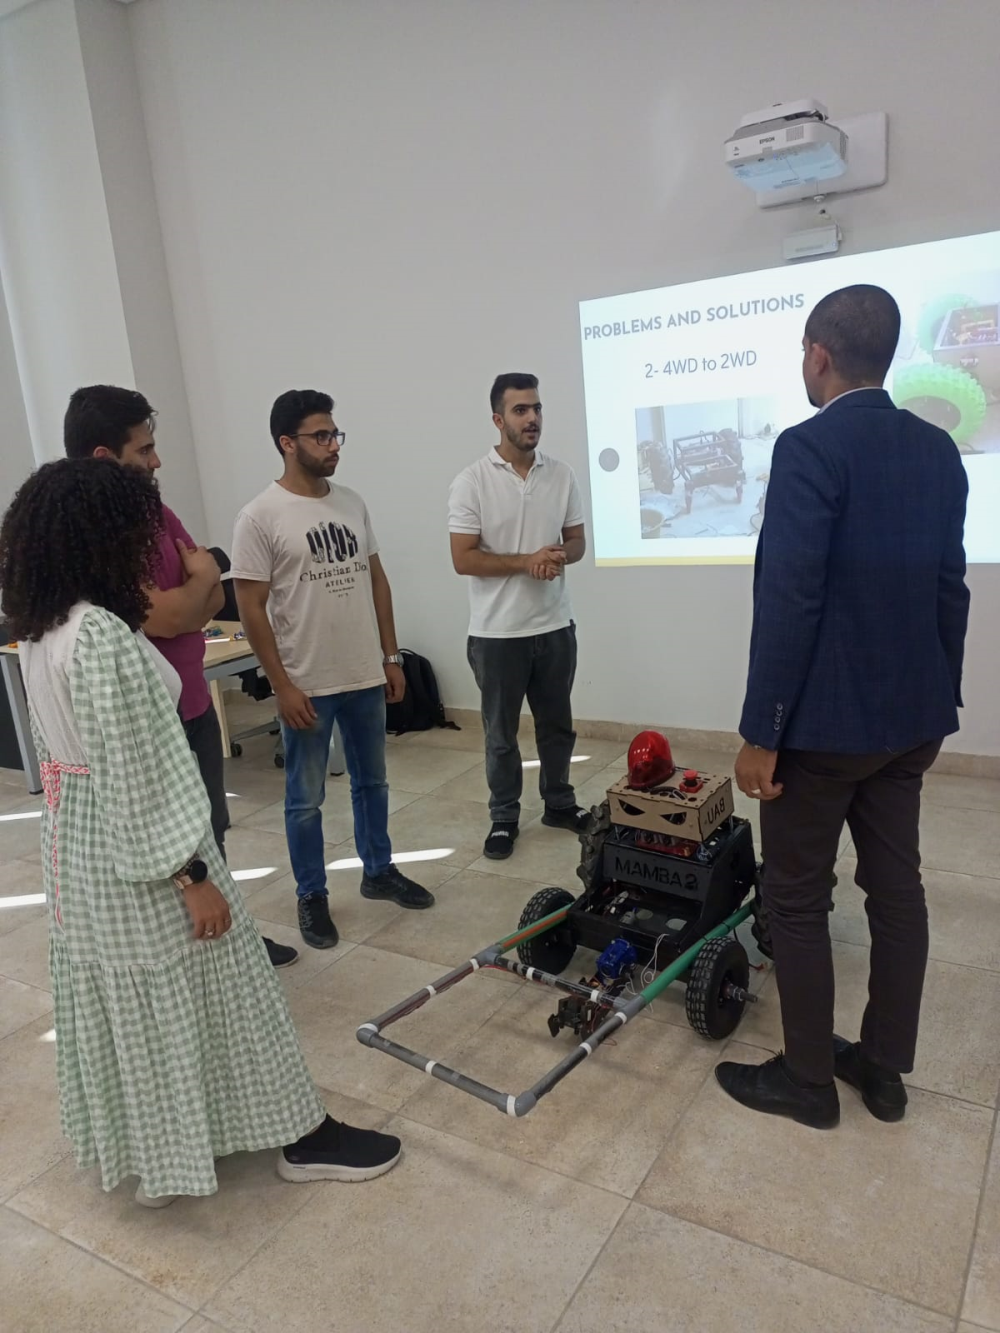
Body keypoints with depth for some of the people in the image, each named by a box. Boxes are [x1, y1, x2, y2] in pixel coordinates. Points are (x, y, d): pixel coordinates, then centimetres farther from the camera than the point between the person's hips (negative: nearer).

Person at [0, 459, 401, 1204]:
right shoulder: (104, 638, -27)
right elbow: (143, 773, -26)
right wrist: (192, 877, -20)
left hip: (78, 841, 9)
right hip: (133, 850, -9)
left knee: (117, 999, 21)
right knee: (200, 995, 5)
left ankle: (145, 1154, 41)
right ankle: (302, 1139, 24)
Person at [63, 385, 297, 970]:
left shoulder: (155, 513, 6)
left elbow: (215, 598, 6)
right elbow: (165, 618, -28)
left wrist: (180, 605, -15)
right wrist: (200, 577, -8)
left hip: (195, 704, 9)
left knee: (211, 831, 22)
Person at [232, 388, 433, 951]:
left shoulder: (353, 502, 5)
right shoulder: (261, 516, -12)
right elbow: (252, 607, -13)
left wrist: (391, 657, 9)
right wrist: (282, 686, -14)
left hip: (366, 677, 6)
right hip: (308, 686, -5)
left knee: (373, 781, 19)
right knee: (307, 799, 8)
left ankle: (380, 871, 36)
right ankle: (313, 897, 25)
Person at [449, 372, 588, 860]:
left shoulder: (561, 474, 3)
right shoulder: (472, 481, -10)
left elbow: (577, 540, 8)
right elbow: (463, 559, -13)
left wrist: (561, 555, -15)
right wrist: (526, 561, -20)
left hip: (555, 626, 4)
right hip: (498, 632, -4)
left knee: (557, 725, 17)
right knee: (501, 733, 9)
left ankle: (559, 803, 35)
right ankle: (504, 818, 25)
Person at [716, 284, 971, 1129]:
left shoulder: (809, 448, -17)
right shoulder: (939, 450, 6)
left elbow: (789, 601, -22)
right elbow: (951, 589, 11)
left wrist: (760, 733, -16)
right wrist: (939, 699, 19)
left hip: (823, 719, -8)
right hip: (911, 716, 8)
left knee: (797, 900, 7)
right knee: (896, 888, 15)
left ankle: (808, 1079, 22)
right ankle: (885, 1069, 31)